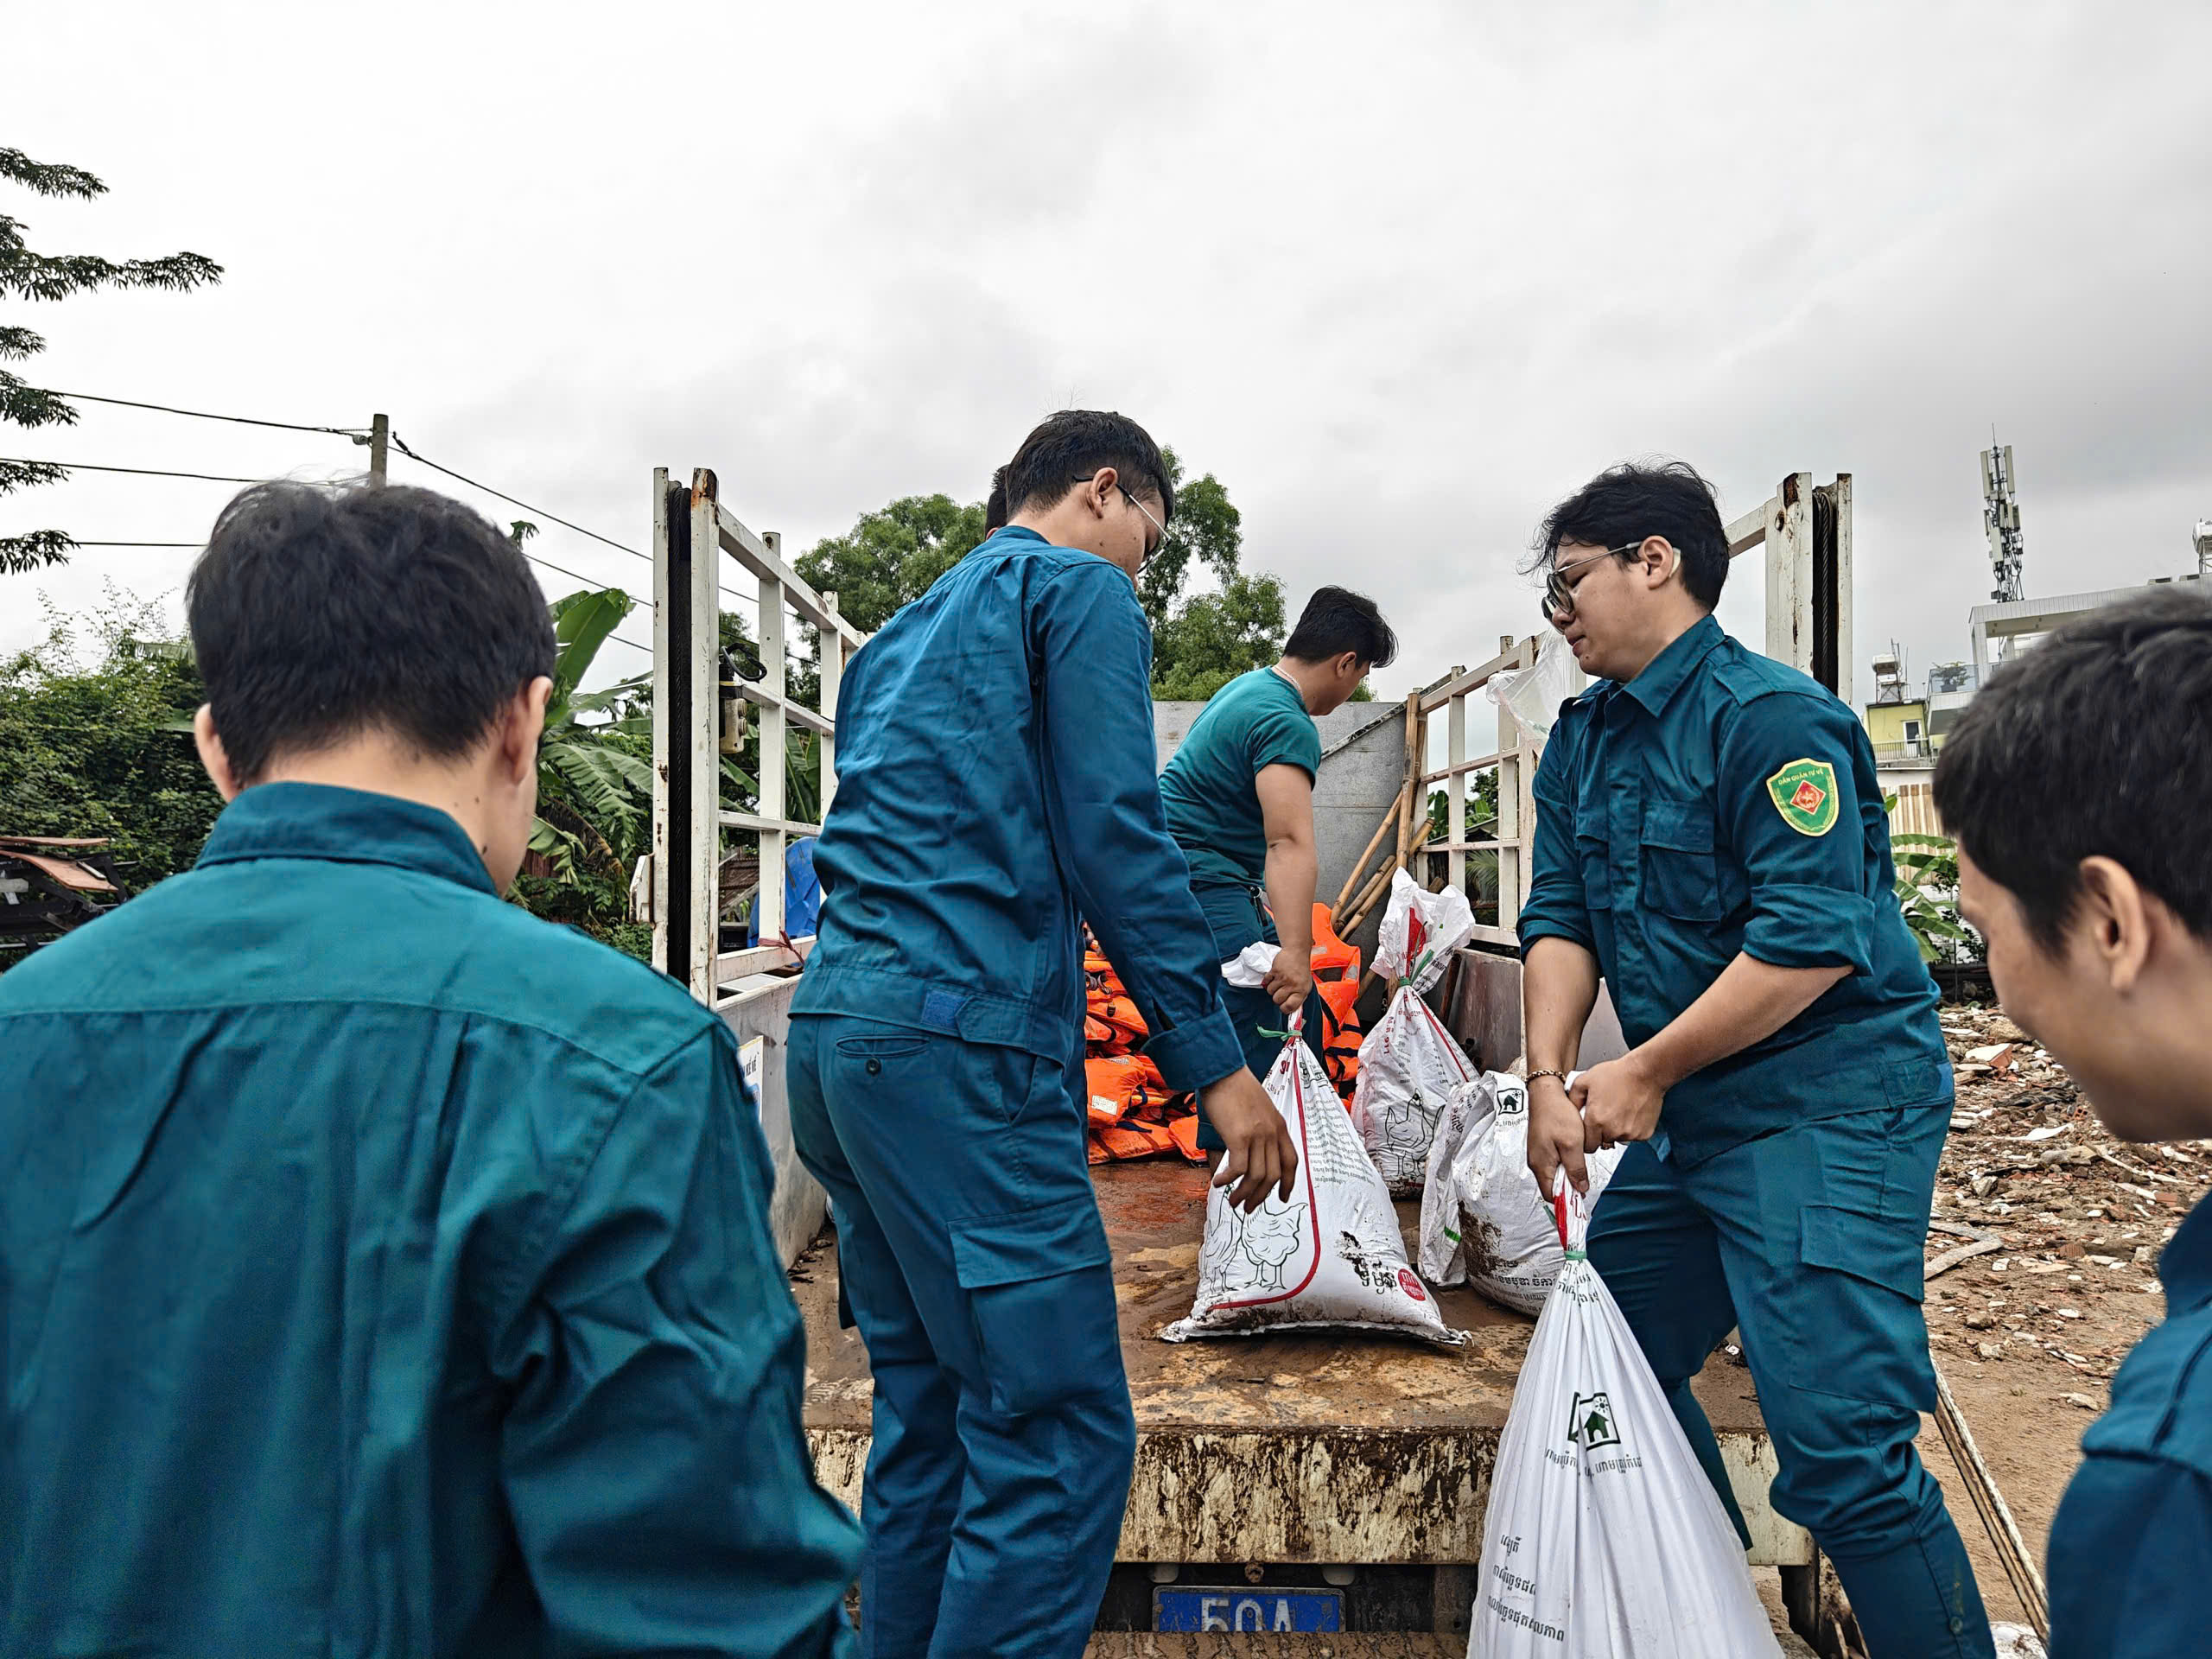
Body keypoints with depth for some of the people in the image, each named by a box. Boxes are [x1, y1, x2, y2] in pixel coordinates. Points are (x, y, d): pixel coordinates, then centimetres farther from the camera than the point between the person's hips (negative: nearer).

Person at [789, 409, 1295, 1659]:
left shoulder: (906, 630, 27)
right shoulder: (1080, 590, 2)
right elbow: (1115, 838, -10)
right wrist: (1216, 1060, -9)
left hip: (832, 1032, 10)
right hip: (960, 1040, -9)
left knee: (928, 1415, 17)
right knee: (1059, 1437, -5)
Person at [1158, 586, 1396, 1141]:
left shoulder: (1251, 684, 14)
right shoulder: (1289, 725, -20)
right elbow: (1290, 843, -32)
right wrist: (1294, 952, -39)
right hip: (1199, 882, -11)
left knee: (1299, 1012, 11)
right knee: (1262, 1030, -18)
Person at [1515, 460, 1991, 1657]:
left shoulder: (1770, 717, -16)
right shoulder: (1582, 739, 11)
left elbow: (1813, 941, -23)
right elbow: (1558, 919, 5)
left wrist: (1648, 1070, -18)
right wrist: (1550, 1076, -8)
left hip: (1829, 1109, -9)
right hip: (1689, 1115, 9)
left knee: (1841, 1455, -10)